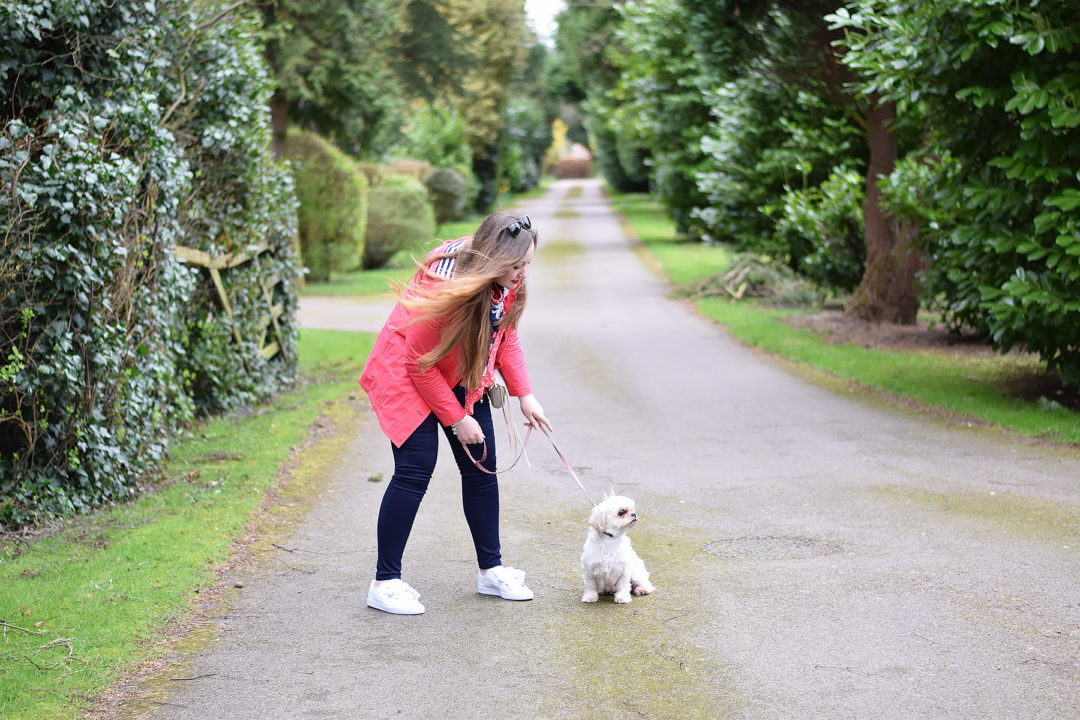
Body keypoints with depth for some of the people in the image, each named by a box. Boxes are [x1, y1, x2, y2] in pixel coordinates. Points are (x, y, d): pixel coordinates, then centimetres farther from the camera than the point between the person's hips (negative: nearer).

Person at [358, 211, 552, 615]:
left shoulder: (507, 282, -12)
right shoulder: (445, 286, -34)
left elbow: (505, 338, 4)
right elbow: (421, 364, -25)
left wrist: (524, 395, -6)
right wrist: (456, 420, -19)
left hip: (462, 378, 7)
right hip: (407, 375, -7)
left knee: (482, 468, 6)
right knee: (415, 471, -15)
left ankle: (490, 570, 19)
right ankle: (385, 583, -8)